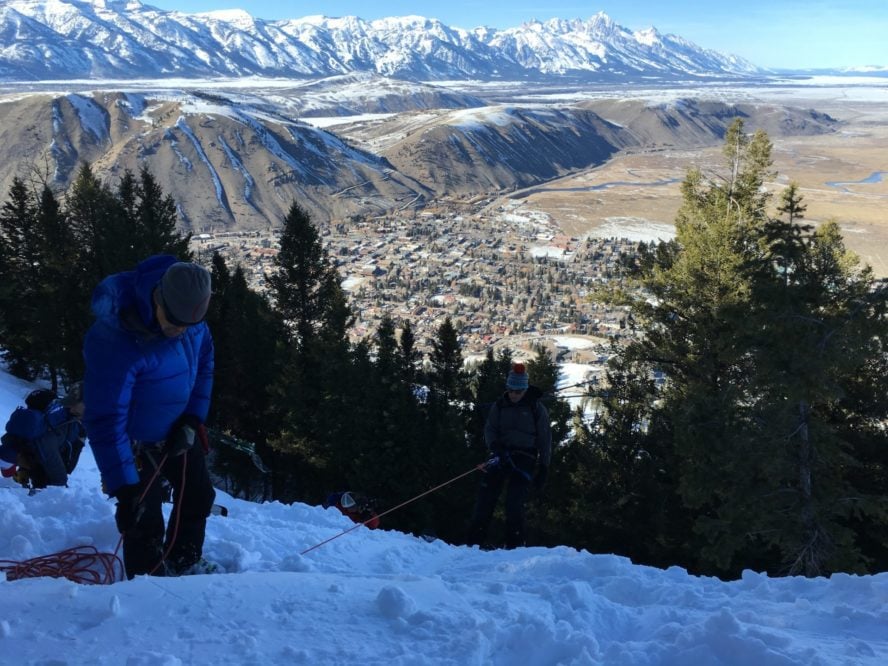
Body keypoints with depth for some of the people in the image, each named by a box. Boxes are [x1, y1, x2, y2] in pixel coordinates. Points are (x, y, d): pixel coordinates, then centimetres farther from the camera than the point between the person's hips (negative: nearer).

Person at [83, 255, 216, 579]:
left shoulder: (189, 313, -18)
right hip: (134, 441, -7)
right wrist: (124, 488, -36)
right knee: (144, 522, -7)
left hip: (176, 431, 7)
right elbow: (105, 420, -37)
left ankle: (184, 565, 45)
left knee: (198, 496, 20)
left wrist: (194, 418, -6)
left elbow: (204, 358, 1)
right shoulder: (115, 340, -39)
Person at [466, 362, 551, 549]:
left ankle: (514, 545, -3)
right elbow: (490, 428, 7)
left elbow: (545, 439, 3)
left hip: (525, 458, -3)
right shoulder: (500, 405, 8)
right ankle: (473, 542, -3)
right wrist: (495, 445, -16)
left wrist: (543, 468, 0)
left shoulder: (536, 407, 0)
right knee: (486, 496, -7)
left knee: (514, 502, -13)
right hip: (502, 454, 3)